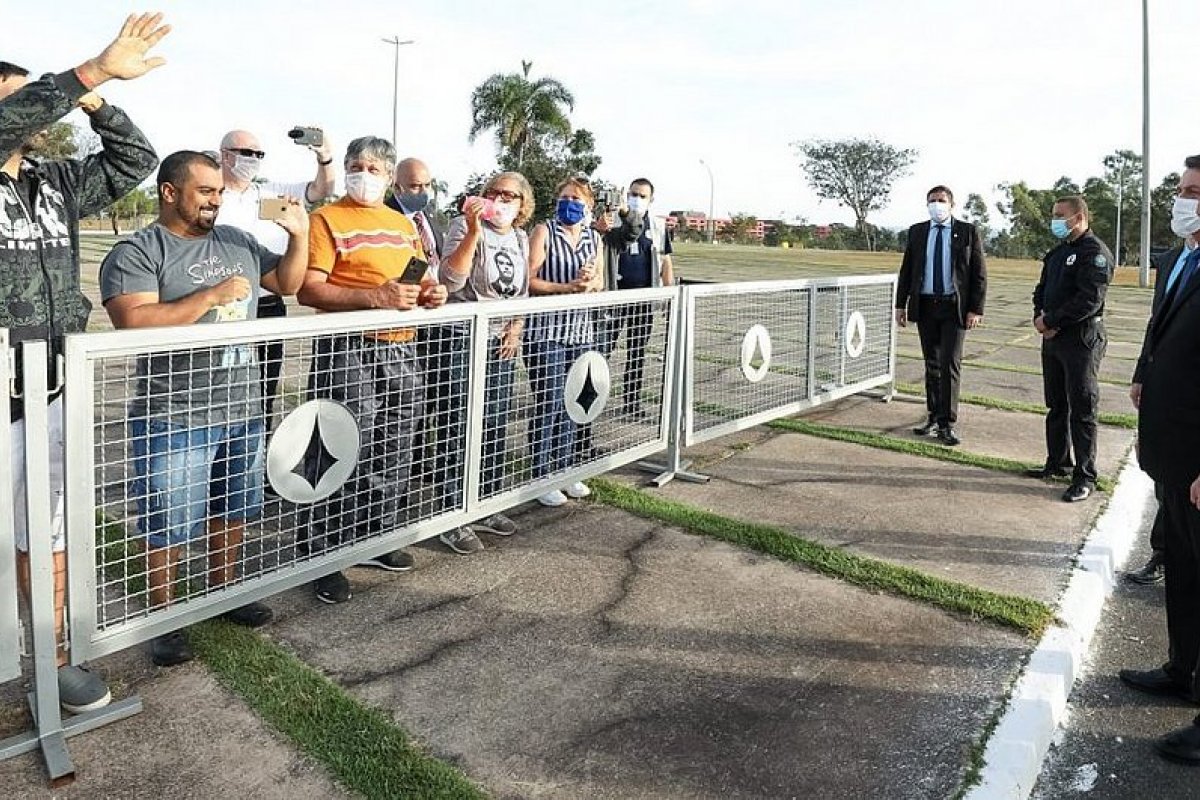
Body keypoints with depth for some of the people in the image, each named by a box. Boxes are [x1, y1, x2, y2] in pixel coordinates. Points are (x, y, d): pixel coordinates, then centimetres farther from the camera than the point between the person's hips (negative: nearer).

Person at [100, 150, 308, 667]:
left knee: (231, 509, 19)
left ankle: (225, 590, 37)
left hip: (242, 409, 6)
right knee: (167, 526, 5)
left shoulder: (238, 242, 10)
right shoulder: (136, 252, -9)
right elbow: (133, 323, -22)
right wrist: (212, 296, -22)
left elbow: (288, 282, 17)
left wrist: (299, 235, 0)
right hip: (173, 419, -6)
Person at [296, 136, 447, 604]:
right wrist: (376, 297, -24)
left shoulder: (403, 224, 17)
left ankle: (377, 539, 30)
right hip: (348, 350, -7)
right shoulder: (328, 219, -3)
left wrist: (430, 293, 4)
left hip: (401, 349, 7)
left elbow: (418, 281, 28)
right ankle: (323, 557, 7)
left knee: (393, 455, 14)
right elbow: (308, 290, -14)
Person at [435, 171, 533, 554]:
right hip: (463, 339, -6)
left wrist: (516, 329, 5)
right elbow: (451, 281, -21)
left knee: (495, 429, 11)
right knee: (458, 432, -2)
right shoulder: (465, 226, -9)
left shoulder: (521, 239, 12)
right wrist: (474, 231, -27)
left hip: (501, 344, 6)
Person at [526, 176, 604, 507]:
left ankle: (565, 470, 23)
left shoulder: (594, 238, 14)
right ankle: (541, 476, 7)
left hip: (581, 331, 5)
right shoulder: (544, 232, -2)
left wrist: (590, 282, -7)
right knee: (549, 404, -4)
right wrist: (568, 287, -16)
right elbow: (529, 281, -9)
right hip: (547, 331, -5)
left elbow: (600, 281, 16)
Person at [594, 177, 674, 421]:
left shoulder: (659, 226, 8)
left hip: (645, 297, 3)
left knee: (637, 352, 10)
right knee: (603, 347, -4)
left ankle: (632, 403, 20)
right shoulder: (613, 220, -1)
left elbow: (665, 262, 11)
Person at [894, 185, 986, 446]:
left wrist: (976, 309, -8)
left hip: (954, 307, -3)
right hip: (925, 305, 3)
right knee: (931, 364, 11)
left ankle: (947, 424, -1)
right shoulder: (917, 232, 9)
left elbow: (979, 274, -1)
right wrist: (901, 304, 5)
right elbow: (906, 270, 11)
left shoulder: (968, 232, 0)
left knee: (950, 365, -7)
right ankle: (933, 417, 20)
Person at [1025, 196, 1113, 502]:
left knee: (1082, 410, -3)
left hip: (1082, 340, -9)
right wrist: (1040, 318, -2)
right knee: (1056, 406, 17)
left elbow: (1089, 300, -21)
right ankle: (1057, 462, 30)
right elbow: (1042, 290, 18)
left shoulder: (1095, 252, -12)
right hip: (1053, 338, 9)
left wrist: (1050, 321, -17)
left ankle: (1085, 477, 4)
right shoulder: (1057, 252, 15)